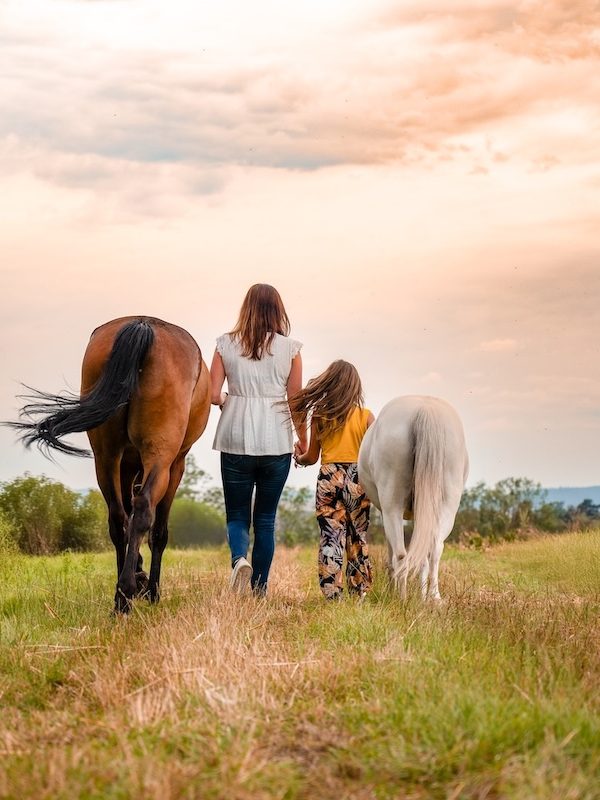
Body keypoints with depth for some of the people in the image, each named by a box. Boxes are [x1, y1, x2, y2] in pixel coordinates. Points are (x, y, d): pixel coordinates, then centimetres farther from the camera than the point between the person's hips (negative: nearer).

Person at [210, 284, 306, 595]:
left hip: (236, 441, 0)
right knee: (265, 518, 12)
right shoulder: (289, 348, -2)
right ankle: (259, 590, 12)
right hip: (277, 442, 0)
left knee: (237, 515, 11)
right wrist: (303, 442, 12)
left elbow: (213, 395, -4)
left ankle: (239, 558, -18)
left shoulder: (226, 344, -1)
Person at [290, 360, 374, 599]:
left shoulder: (319, 416, -1)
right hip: (358, 480, 1)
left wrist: (299, 457, 25)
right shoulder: (366, 417, -2)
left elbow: (312, 457, 4)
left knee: (331, 538, 1)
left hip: (329, 479, -1)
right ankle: (360, 591, 15)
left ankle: (332, 593, -4)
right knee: (358, 539, 12)